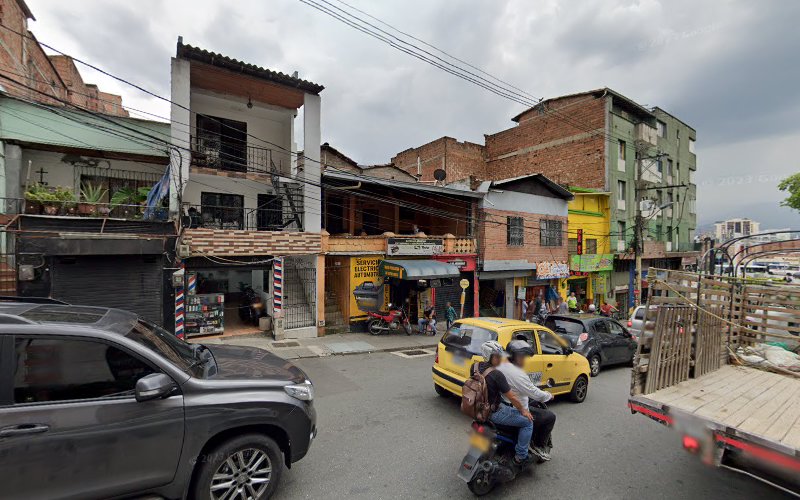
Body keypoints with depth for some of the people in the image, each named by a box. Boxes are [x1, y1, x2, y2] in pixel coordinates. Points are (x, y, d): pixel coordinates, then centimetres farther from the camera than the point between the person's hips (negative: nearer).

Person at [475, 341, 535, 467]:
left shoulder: (475, 367, -4)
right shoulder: (496, 374, -26)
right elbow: (511, 397, -17)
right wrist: (523, 410, -1)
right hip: (494, 412, -8)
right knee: (528, 422, 6)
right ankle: (521, 456, 13)